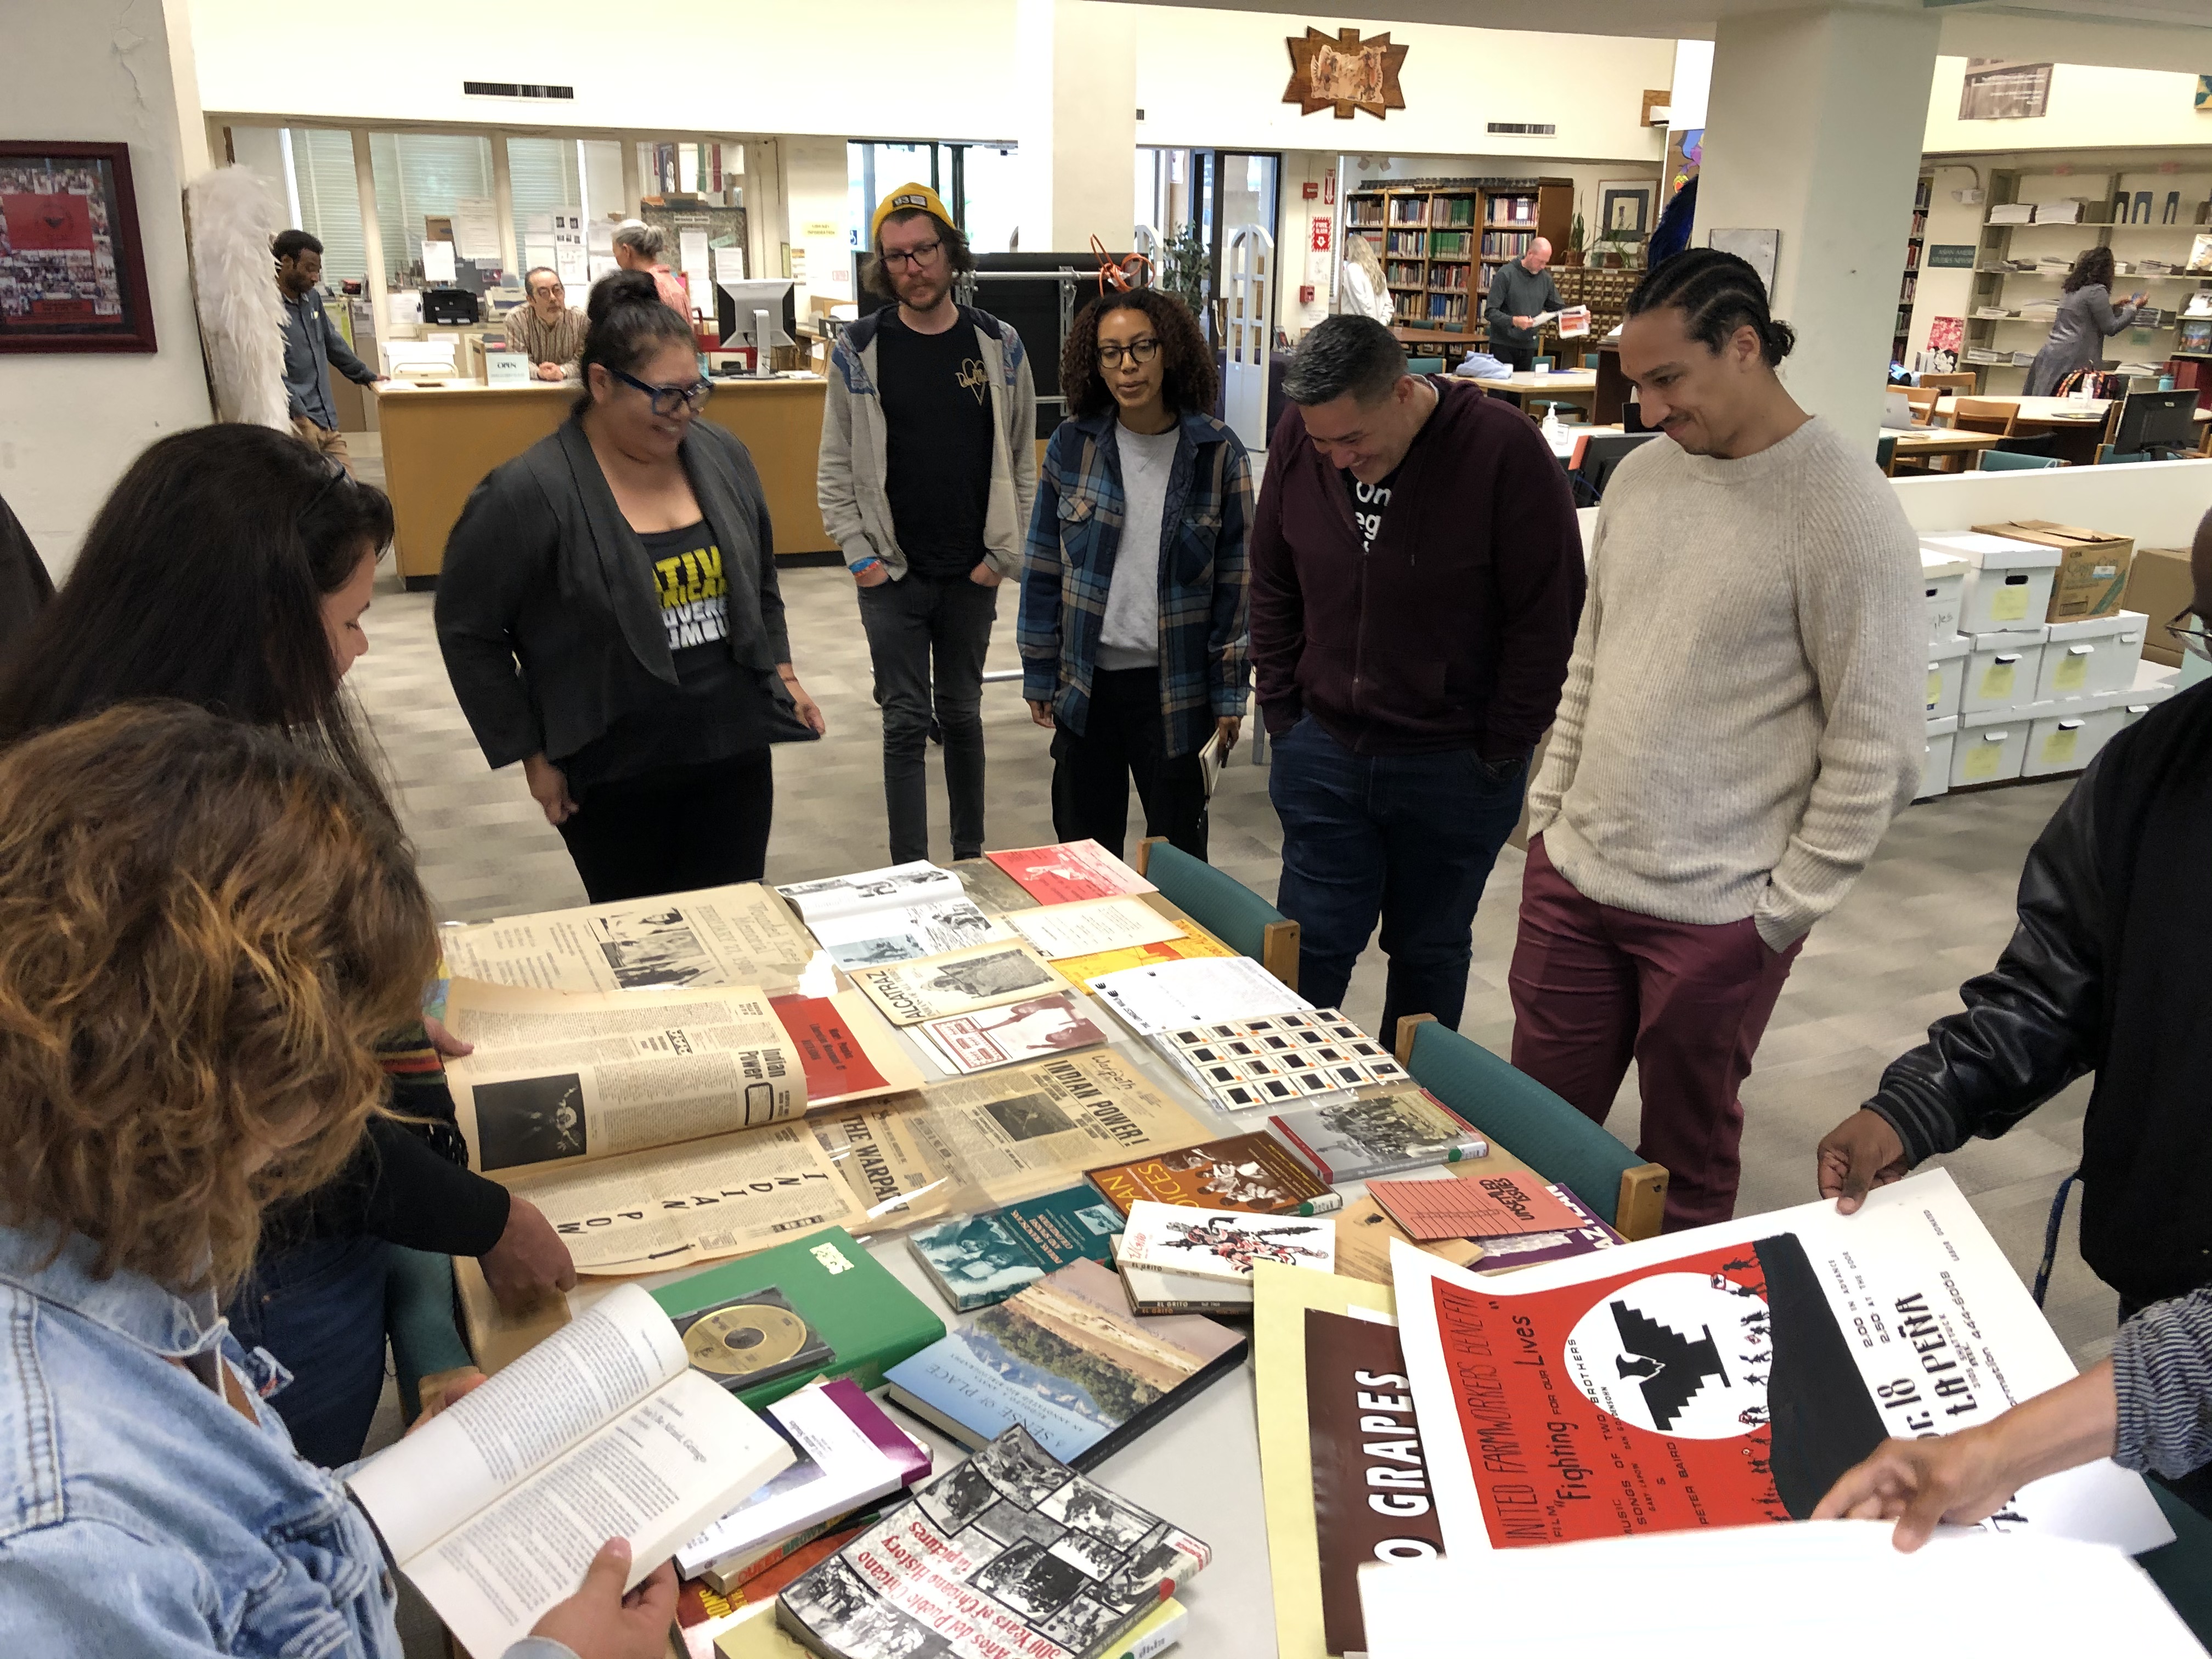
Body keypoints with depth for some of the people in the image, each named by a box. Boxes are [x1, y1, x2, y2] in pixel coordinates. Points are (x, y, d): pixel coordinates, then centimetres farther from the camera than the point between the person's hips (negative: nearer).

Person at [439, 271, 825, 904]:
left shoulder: (723, 456, 1)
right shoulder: (529, 493, -15)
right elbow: (469, 632, -7)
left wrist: (782, 672, 9)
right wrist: (530, 753, -6)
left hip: (736, 752, 4)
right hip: (613, 775, -4)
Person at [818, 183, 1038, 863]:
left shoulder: (1000, 347, 0)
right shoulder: (859, 351, -3)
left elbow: (1022, 462, 3)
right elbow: (836, 471, 0)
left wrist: (1002, 554, -4)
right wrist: (859, 555, -7)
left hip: (973, 575, 1)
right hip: (892, 576, -1)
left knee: (962, 713, 15)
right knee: (906, 723, 1)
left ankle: (971, 856, 29)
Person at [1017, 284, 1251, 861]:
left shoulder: (1218, 454, -5)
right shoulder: (1072, 445, -2)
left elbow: (1235, 584, -2)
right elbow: (1043, 569, 4)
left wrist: (1229, 696, -2)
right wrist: (1039, 677, 3)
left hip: (1176, 688, -1)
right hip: (1086, 683, 2)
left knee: (1179, 854, 10)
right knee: (1083, 853, 13)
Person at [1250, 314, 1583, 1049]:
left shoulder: (1504, 449, -17)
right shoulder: (1299, 440, -4)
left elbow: (1549, 619, -12)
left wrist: (1500, 753, -10)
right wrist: (1282, 710, 5)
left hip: (1454, 767, -2)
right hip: (1323, 746, 3)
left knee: (1429, 949, 13)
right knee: (1310, 943, 6)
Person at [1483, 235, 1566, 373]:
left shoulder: (1545, 278, 8)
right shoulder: (1506, 274, -9)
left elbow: (1558, 308, 15)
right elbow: (1490, 312, -14)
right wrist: (1514, 321, -30)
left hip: (1528, 346, 5)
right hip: (1503, 345, -5)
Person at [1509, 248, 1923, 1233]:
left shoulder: (1844, 509, -14)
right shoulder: (1641, 475, 6)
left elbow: (1877, 751, -13)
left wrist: (1786, 909, -10)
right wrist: (1551, 809, 12)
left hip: (1716, 918, -6)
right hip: (1572, 876, 6)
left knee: (1684, 1168, 11)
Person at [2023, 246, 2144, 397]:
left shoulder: (2075, 289, 18)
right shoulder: (2097, 291, -8)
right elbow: (2111, 328, -5)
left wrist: (2116, 306, 36)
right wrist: (2133, 307, 8)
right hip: (2070, 362, -9)